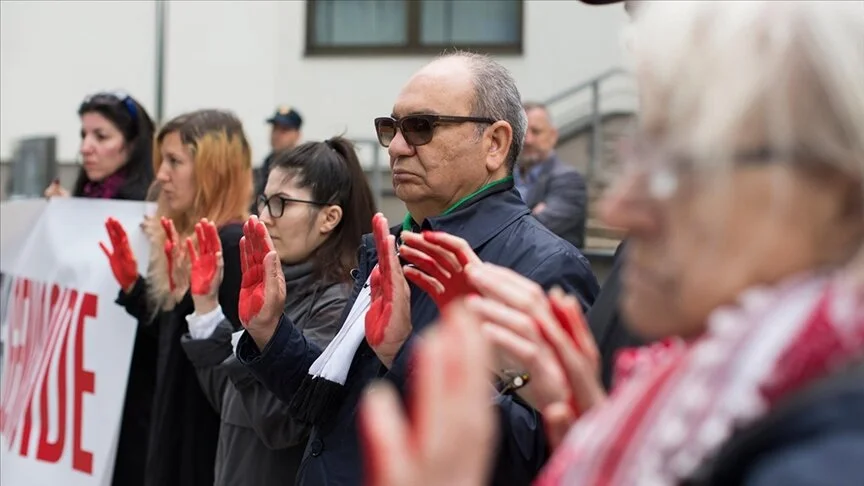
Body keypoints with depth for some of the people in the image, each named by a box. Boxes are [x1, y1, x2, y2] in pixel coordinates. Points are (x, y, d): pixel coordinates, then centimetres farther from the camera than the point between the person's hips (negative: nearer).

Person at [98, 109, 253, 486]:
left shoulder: (234, 244, -18)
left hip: (211, 434, -9)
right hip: (177, 421, 9)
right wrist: (132, 284, 10)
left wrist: (189, 295, -31)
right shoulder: (189, 240, 11)